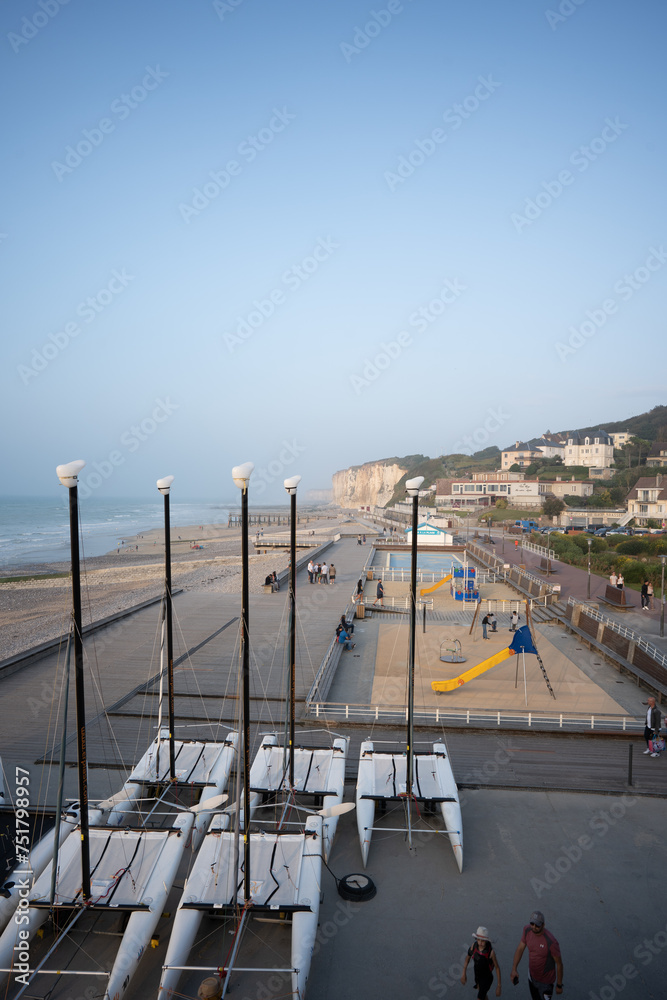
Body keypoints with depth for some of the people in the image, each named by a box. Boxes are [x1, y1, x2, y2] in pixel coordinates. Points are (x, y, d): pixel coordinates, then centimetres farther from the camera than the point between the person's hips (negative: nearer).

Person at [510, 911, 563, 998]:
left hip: (546, 981, -5)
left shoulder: (551, 942, -37)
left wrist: (559, 985, -8)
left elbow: (559, 963, -20)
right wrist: (514, 969, -18)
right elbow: (520, 948, -9)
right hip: (532, 976, 5)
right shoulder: (527, 929, -20)